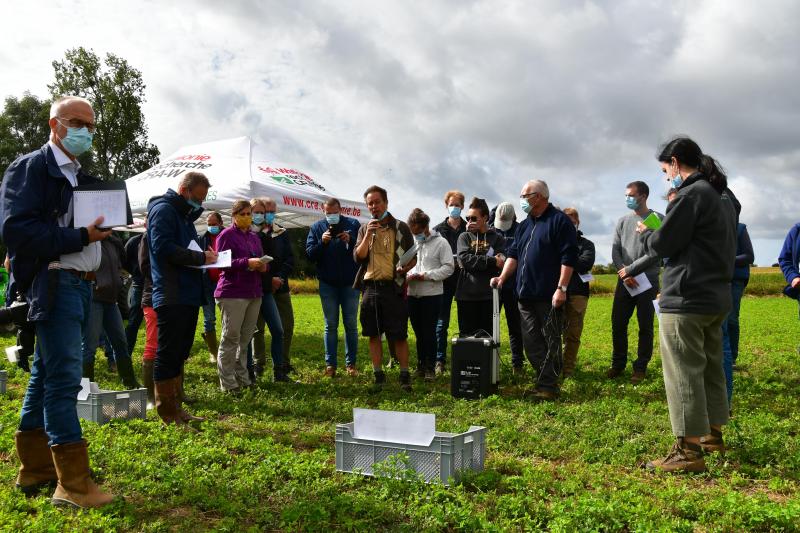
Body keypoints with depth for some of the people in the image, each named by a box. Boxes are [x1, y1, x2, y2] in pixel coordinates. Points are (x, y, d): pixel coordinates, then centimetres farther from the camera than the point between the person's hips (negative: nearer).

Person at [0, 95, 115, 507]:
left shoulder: (80, 176, 19)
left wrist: (101, 231, 0)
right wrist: (81, 237, -20)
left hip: (80, 285, 9)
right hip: (55, 284, -9)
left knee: (46, 376, 14)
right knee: (64, 379, -8)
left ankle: (34, 470, 25)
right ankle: (73, 483, -1)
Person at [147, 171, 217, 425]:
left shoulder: (185, 214, 22)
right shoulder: (164, 209, -8)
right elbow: (163, 248, -20)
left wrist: (205, 257, 6)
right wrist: (200, 257, -15)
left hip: (188, 295, 10)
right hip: (171, 296, -10)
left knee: (179, 355, 14)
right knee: (167, 355, -3)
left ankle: (176, 409, 22)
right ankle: (168, 414, 4)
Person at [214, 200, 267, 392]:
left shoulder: (254, 237, 19)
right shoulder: (226, 235, -2)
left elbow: (262, 260, 21)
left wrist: (263, 266, -2)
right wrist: (247, 263, -22)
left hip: (254, 293, 7)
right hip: (232, 293, -6)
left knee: (246, 338, 9)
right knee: (231, 338, -4)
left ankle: (242, 377, 18)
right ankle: (227, 382, 3)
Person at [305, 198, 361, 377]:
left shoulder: (353, 224, 1)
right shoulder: (317, 227, 4)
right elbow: (309, 253, -1)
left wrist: (351, 241, -19)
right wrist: (322, 242, -18)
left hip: (350, 283, -1)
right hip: (327, 283, 1)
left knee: (351, 325, 5)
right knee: (330, 325, 6)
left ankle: (351, 364, 13)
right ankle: (330, 364, 11)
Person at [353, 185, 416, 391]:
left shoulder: (400, 227, 2)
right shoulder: (364, 229, 11)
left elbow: (413, 258, 5)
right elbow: (358, 258, 0)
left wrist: (405, 268, -16)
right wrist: (368, 235, -10)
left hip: (393, 288, -3)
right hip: (370, 287, 3)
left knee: (399, 335, -2)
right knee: (374, 335, 8)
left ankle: (405, 375, 11)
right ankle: (378, 376, 19)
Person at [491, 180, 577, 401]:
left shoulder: (560, 221, -4)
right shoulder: (524, 225, 18)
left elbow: (568, 257, -11)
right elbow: (514, 254, 18)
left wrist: (561, 288, -17)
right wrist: (503, 277, 3)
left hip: (549, 297, -7)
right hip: (526, 295, 8)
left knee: (550, 341, -2)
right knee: (531, 342, 9)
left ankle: (548, 386, 5)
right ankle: (542, 380, 19)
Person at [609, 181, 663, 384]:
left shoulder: (658, 220, -2)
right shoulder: (622, 221, 12)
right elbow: (615, 250, 7)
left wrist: (630, 269, -12)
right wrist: (624, 274, -8)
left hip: (648, 281, -4)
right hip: (625, 281, 4)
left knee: (645, 327, 2)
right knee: (618, 324, 4)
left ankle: (641, 367, 11)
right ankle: (618, 364, 17)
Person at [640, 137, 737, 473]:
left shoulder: (692, 194, -14)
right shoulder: (723, 198, 16)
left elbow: (662, 245, -14)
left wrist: (645, 233, 8)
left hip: (687, 300, -10)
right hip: (717, 297, 10)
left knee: (684, 373, -6)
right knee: (711, 367, 18)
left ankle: (689, 451, -2)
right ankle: (713, 434, 29)